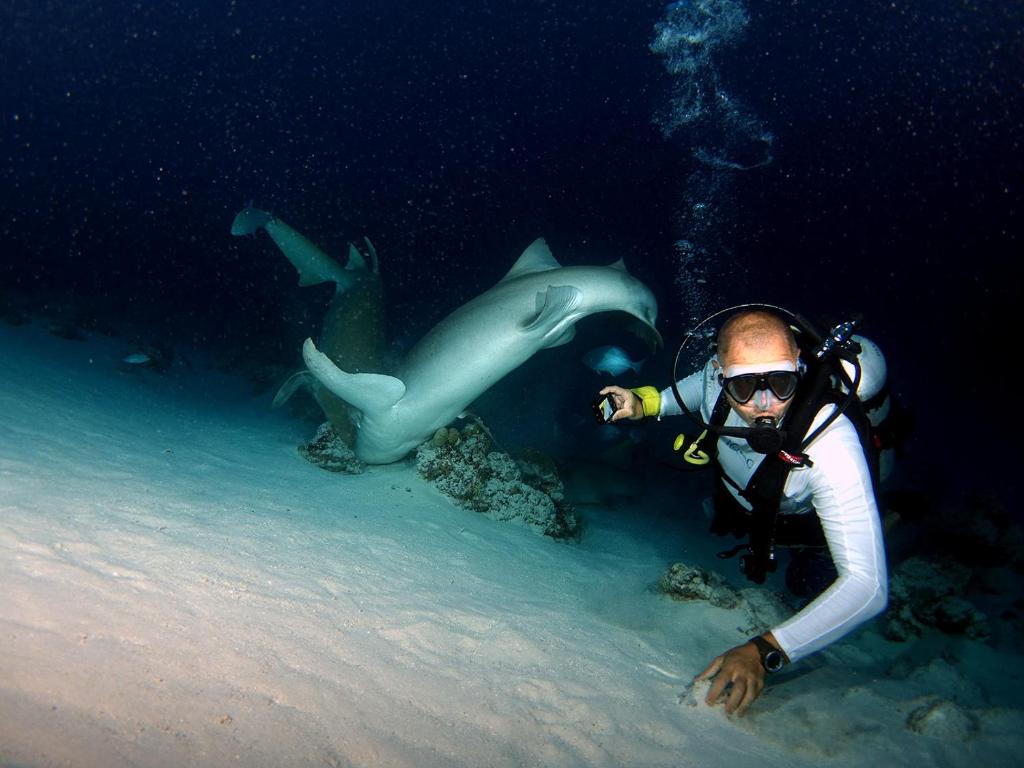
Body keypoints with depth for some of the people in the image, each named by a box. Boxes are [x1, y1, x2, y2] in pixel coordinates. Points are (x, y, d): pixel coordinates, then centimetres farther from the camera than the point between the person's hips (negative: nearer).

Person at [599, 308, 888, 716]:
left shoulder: (832, 448, -50)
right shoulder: (718, 375, -35)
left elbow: (867, 585, -53)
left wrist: (766, 651, -62)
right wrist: (645, 403, -21)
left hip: (809, 517, -4)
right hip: (740, 493, 5)